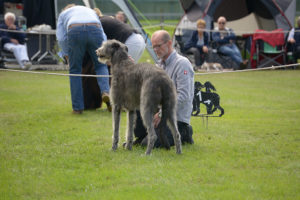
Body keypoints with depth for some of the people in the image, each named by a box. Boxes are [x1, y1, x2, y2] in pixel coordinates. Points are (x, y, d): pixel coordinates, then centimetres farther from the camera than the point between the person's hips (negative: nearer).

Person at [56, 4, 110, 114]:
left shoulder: (63, 14, 34)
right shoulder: (91, 11, 41)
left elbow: (61, 38, 18)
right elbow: (102, 35, 28)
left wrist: (67, 55, 24)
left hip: (75, 32, -1)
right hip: (94, 30, 2)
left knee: (75, 69, 10)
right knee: (101, 65, 17)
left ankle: (77, 108, 8)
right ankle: (105, 91, -9)